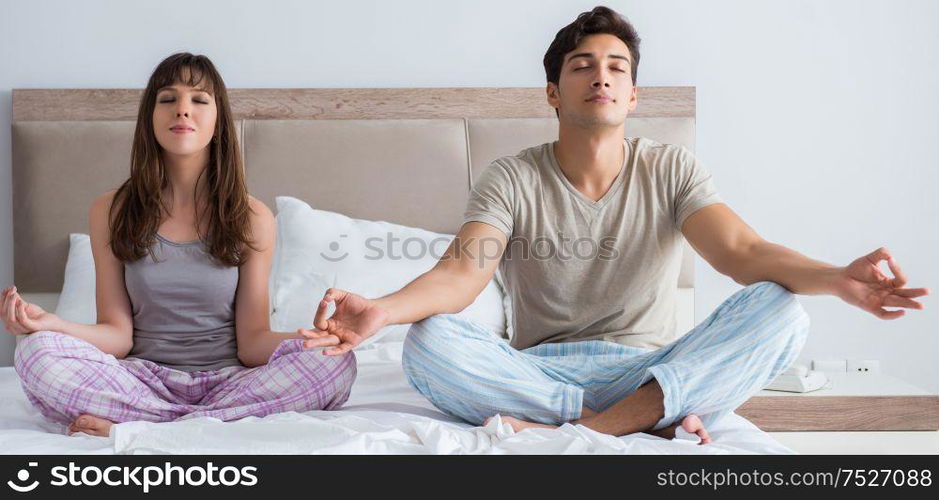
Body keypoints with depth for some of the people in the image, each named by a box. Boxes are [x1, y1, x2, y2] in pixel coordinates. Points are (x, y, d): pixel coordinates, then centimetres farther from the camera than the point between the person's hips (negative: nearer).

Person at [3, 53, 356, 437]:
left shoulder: (252, 218, 0)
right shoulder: (111, 212, 3)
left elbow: (252, 340, -2)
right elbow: (117, 334, 0)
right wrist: (50, 323, -20)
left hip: (226, 379, 0)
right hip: (146, 380, 0)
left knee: (337, 364, -29)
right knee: (35, 352, -27)